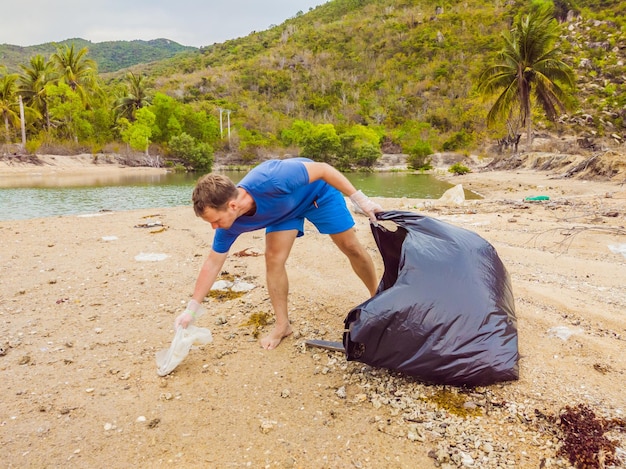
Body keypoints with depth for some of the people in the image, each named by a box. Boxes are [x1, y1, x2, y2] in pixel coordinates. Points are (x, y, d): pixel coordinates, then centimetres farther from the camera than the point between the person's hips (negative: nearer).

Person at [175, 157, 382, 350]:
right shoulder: (230, 224, -25)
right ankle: (282, 325, 3)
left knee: (351, 247, 3)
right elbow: (212, 263, -12)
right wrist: (191, 309, -10)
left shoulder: (269, 180, -45)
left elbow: (323, 169, -33)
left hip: (318, 192, -3)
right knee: (273, 258, -13)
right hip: (284, 209, 3)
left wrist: (359, 199, -30)